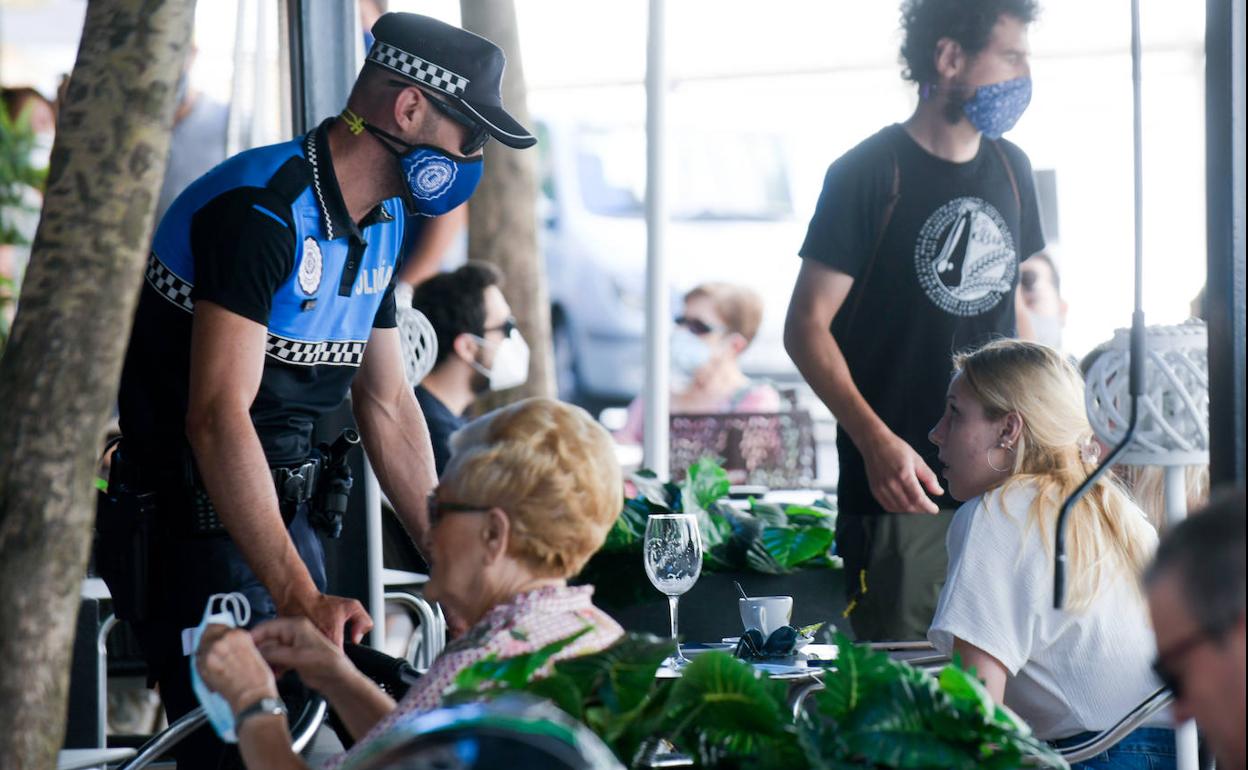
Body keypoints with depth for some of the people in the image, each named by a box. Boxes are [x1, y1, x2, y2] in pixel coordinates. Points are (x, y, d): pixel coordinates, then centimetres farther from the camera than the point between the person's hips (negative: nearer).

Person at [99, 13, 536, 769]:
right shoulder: (261, 210, -22)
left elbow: (388, 407, 14)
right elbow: (217, 418, -30)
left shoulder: (382, 223, 9)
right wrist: (300, 598, -35)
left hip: (287, 516, 9)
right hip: (193, 527, -9)